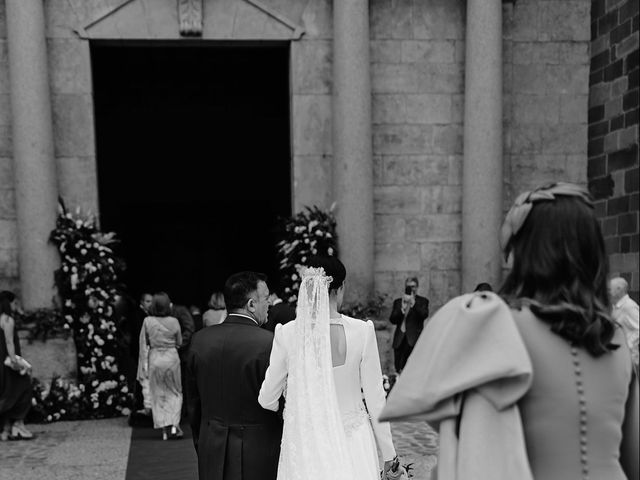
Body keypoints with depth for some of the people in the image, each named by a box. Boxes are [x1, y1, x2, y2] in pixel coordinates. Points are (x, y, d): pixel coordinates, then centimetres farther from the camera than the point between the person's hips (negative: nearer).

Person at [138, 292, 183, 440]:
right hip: (171, 357, 0)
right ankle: (174, 424, 1)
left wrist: (144, 364, 7)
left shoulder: (148, 321, -7)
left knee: (158, 394, 10)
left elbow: (143, 344, -2)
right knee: (175, 392, 13)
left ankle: (164, 428, 11)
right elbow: (179, 342, 2)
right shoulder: (174, 321, -8)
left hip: (155, 359, 1)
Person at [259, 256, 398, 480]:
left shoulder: (287, 333, -10)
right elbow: (375, 398, -6)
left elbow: (267, 399, -2)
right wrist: (388, 452, 7)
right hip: (351, 444, -1)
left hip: (305, 445, 1)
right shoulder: (362, 331, -12)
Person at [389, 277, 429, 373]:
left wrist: (413, 303, -18)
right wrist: (402, 309, -11)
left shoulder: (422, 301, 9)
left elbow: (424, 315, -10)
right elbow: (392, 320, 5)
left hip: (414, 340, -4)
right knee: (398, 368, 3)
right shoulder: (398, 302, 16)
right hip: (399, 340, 4)